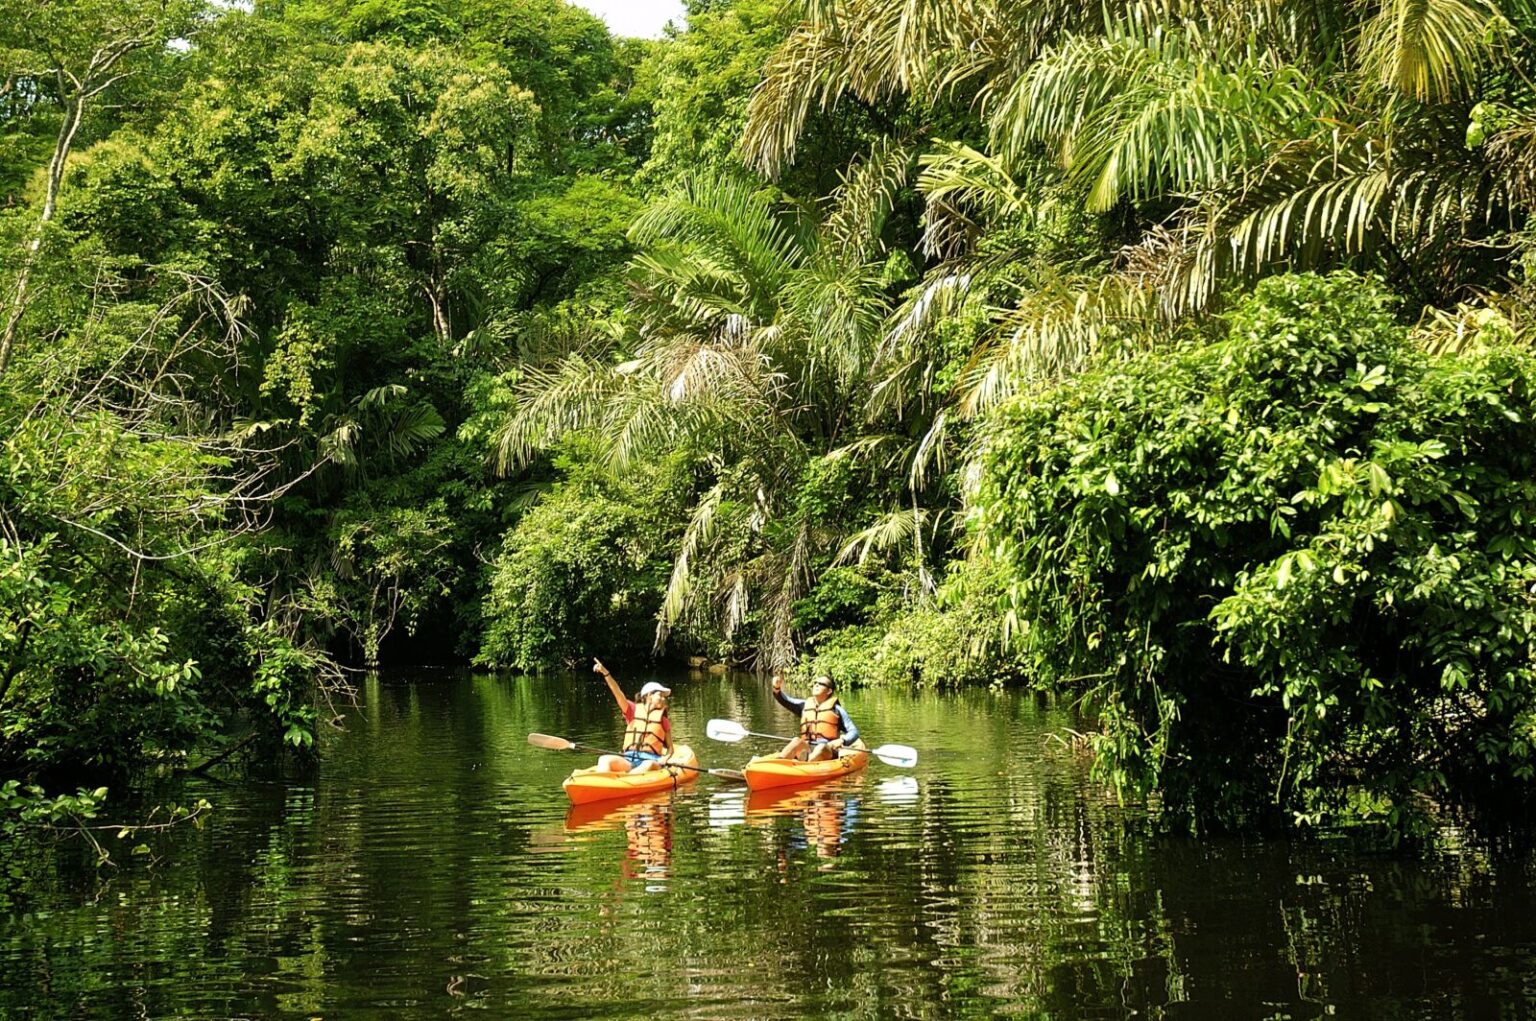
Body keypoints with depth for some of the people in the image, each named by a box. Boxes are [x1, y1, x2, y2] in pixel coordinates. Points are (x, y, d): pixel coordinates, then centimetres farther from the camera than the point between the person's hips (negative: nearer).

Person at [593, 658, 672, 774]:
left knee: (649, 765, -38)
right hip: (628, 759, 2)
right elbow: (618, 693, 0)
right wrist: (605, 673, -15)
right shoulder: (633, 710, 14)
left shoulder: (663, 718, 14)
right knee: (605, 760, -27)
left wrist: (665, 757, -9)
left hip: (651, 759, -2)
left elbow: (669, 748, 15)